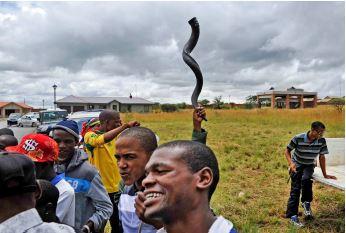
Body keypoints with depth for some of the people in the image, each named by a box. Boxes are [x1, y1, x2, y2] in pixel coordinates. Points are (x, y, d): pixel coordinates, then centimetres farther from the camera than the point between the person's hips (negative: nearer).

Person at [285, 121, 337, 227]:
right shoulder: (298, 138, -21)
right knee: (295, 189, -10)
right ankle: (293, 216, -2)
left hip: (309, 166, 2)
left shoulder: (322, 141, -13)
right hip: (296, 165, -2)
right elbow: (287, 151, -9)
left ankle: (306, 203, -6)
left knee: (306, 179, -31)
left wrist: (325, 174, 5)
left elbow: (322, 157, -1)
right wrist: (291, 163, -27)